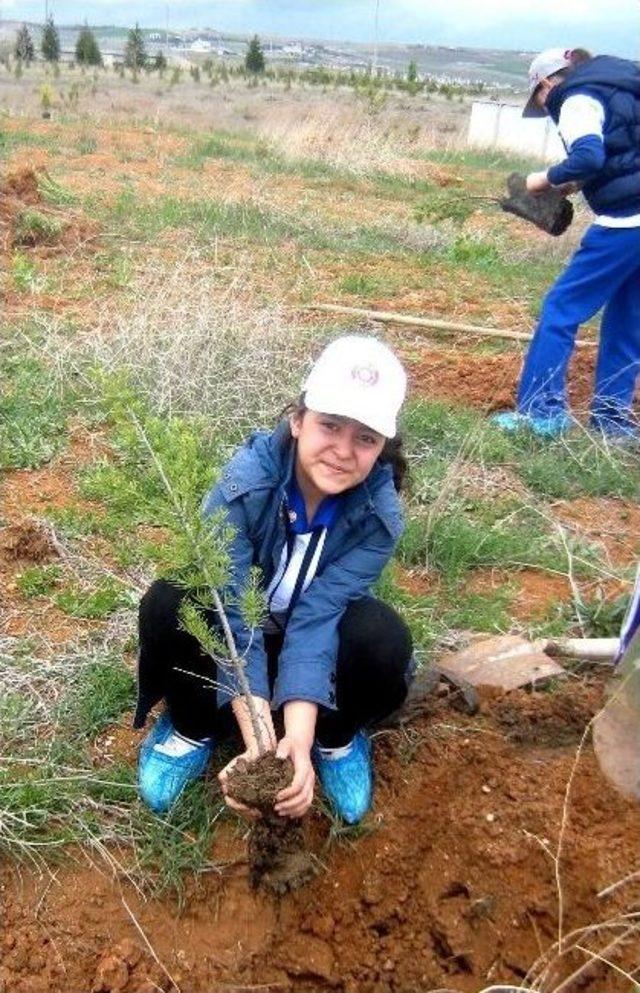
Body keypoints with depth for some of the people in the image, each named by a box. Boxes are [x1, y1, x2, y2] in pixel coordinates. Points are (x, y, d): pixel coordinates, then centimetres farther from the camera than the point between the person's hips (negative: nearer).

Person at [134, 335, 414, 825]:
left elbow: (315, 619, -31)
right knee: (168, 603, -32)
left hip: (325, 638, 1)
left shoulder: (380, 514, -25)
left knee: (385, 638, -31)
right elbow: (234, 616, -34)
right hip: (229, 637, 0)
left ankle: (337, 738, 1)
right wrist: (260, 746, -43)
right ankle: (194, 729, -2)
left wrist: (299, 741, -44)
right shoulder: (245, 481, -31)